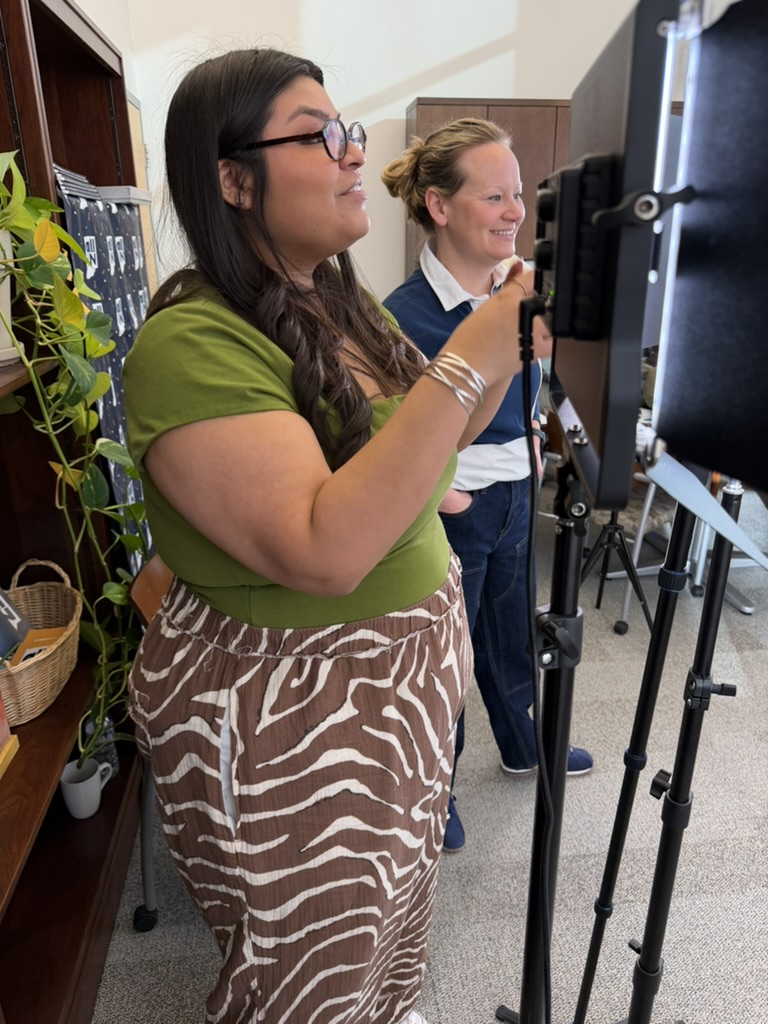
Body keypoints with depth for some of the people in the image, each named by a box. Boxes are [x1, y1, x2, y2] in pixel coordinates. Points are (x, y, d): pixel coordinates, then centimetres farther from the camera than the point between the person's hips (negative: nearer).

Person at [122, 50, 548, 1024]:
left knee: (391, 913, 31)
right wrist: (463, 362, -30)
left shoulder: (343, 301, 3)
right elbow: (325, 552, -33)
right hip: (281, 709, -8)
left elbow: (432, 436, 12)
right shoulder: (193, 343, -24)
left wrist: (498, 354, -4)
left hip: (406, 667, 8)